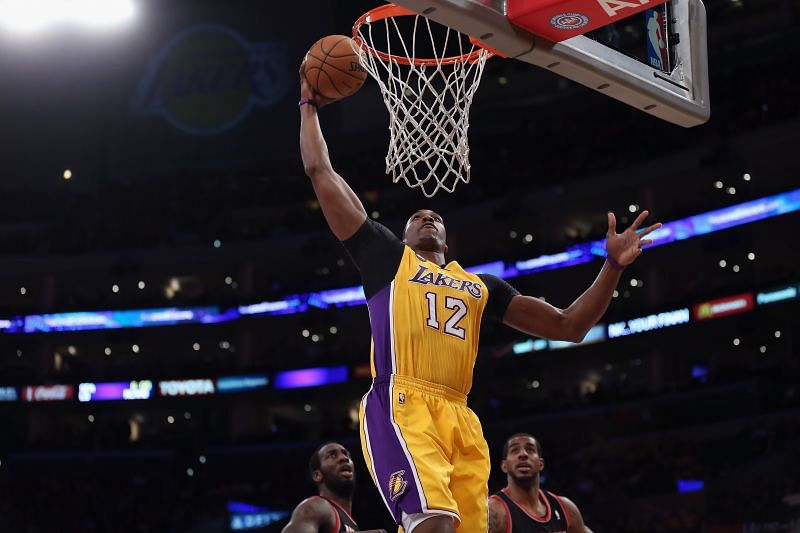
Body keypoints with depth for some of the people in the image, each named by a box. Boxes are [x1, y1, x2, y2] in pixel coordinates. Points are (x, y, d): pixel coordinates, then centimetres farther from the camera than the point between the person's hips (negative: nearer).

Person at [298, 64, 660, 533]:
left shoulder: (481, 286, 30)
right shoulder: (389, 256, 20)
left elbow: (569, 326, 26)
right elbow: (321, 173, 21)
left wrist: (613, 266, 17)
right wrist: (310, 106, 28)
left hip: (460, 420, 5)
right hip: (401, 407, -5)